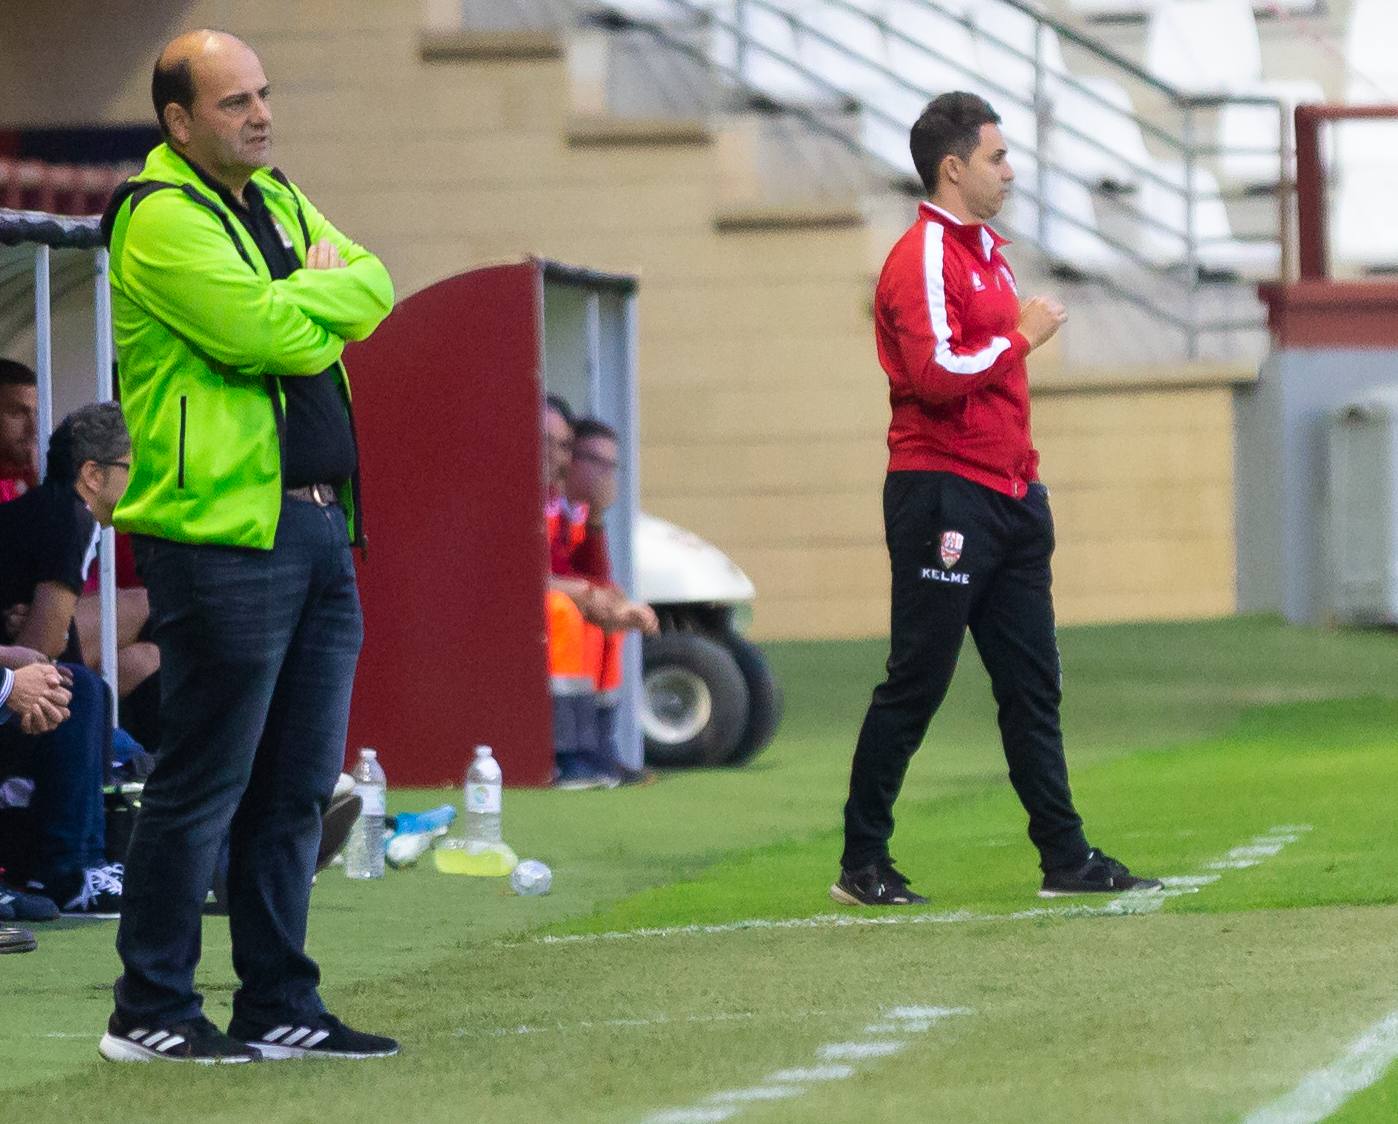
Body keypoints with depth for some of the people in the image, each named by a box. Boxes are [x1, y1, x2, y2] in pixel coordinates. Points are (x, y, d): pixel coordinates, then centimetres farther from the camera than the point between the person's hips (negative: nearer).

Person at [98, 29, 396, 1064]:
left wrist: (302, 304, -7)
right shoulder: (162, 221, -10)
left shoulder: (276, 199, 18)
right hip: (223, 536, -9)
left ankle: (280, 1008, 16)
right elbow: (270, 332, -20)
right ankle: (151, 1013, 2)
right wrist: (327, 296, -2)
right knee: (203, 784, -5)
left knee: (298, 786, 10)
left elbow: (375, 286, 9)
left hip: (319, 527, 9)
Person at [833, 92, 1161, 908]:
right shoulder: (923, 258, -11)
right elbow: (937, 372, -22)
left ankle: (1066, 859, 9)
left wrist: (1026, 473, 18)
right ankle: (863, 865, 1)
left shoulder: (989, 255, 19)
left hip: (1006, 497, 9)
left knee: (1032, 686, 8)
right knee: (915, 685, -5)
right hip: (941, 496, -9)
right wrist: (1022, 335, -13)